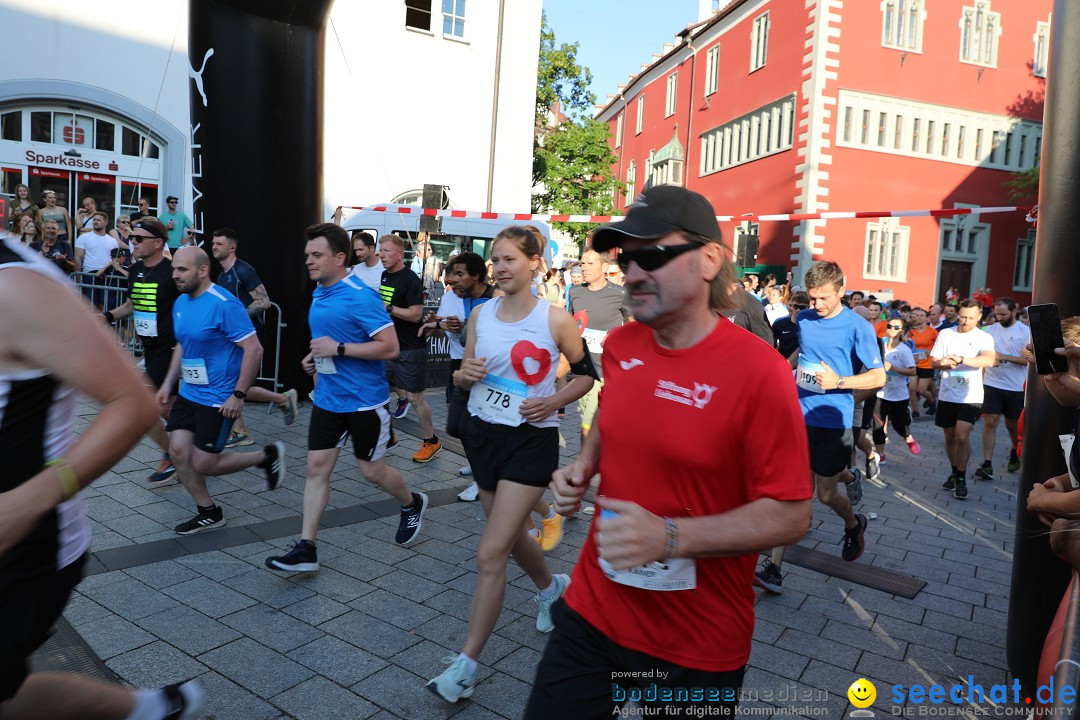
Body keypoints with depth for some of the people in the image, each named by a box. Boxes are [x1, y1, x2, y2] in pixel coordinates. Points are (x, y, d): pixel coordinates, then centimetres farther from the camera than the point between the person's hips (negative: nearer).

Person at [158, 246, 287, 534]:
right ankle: (209, 513, 20)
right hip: (188, 393, 8)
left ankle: (268, 456, 16)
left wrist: (238, 395, -21)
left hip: (218, 399, -8)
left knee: (203, 464, -4)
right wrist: (168, 383, 15)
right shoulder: (180, 303, 6)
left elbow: (253, 350, -22)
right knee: (178, 452, 3)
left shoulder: (224, 305, -20)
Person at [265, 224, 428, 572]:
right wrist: (315, 356, 6)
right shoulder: (318, 294, 7)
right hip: (327, 398, 7)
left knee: (371, 470, 8)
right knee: (316, 468, 4)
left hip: (364, 400, -7)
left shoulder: (361, 297, -19)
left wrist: (338, 348, -25)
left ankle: (412, 504, 37)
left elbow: (390, 347, -23)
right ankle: (306, 549, 11)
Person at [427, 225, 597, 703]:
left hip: (531, 440, -5)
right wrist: (465, 374, -14)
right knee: (510, 535, 22)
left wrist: (553, 402, -15)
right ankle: (551, 587, 53)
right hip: (483, 432, 6)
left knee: (490, 556, -8)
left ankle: (466, 664, 7)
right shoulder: (481, 314, 2)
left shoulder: (555, 319, -11)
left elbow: (587, 374, 0)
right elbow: (464, 376, 9)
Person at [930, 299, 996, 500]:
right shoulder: (945, 334, 3)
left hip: (971, 397, -3)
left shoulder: (984, 338, -4)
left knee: (962, 436, -14)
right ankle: (955, 472, 32)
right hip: (947, 395, 3)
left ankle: (961, 478, 1)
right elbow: (933, 362, 3)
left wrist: (961, 359, -35)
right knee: (949, 437, 13)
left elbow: (989, 360, -24)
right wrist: (946, 364, -18)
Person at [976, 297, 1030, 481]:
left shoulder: (1025, 331, -6)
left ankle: (1014, 454, 41)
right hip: (992, 384, 2)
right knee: (989, 422, -6)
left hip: (1015, 387, -2)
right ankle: (987, 465, -5)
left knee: (1012, 425, 13)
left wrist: (1004, 357, -20)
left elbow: (1029, 359, -12)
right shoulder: (991, 329, 5)